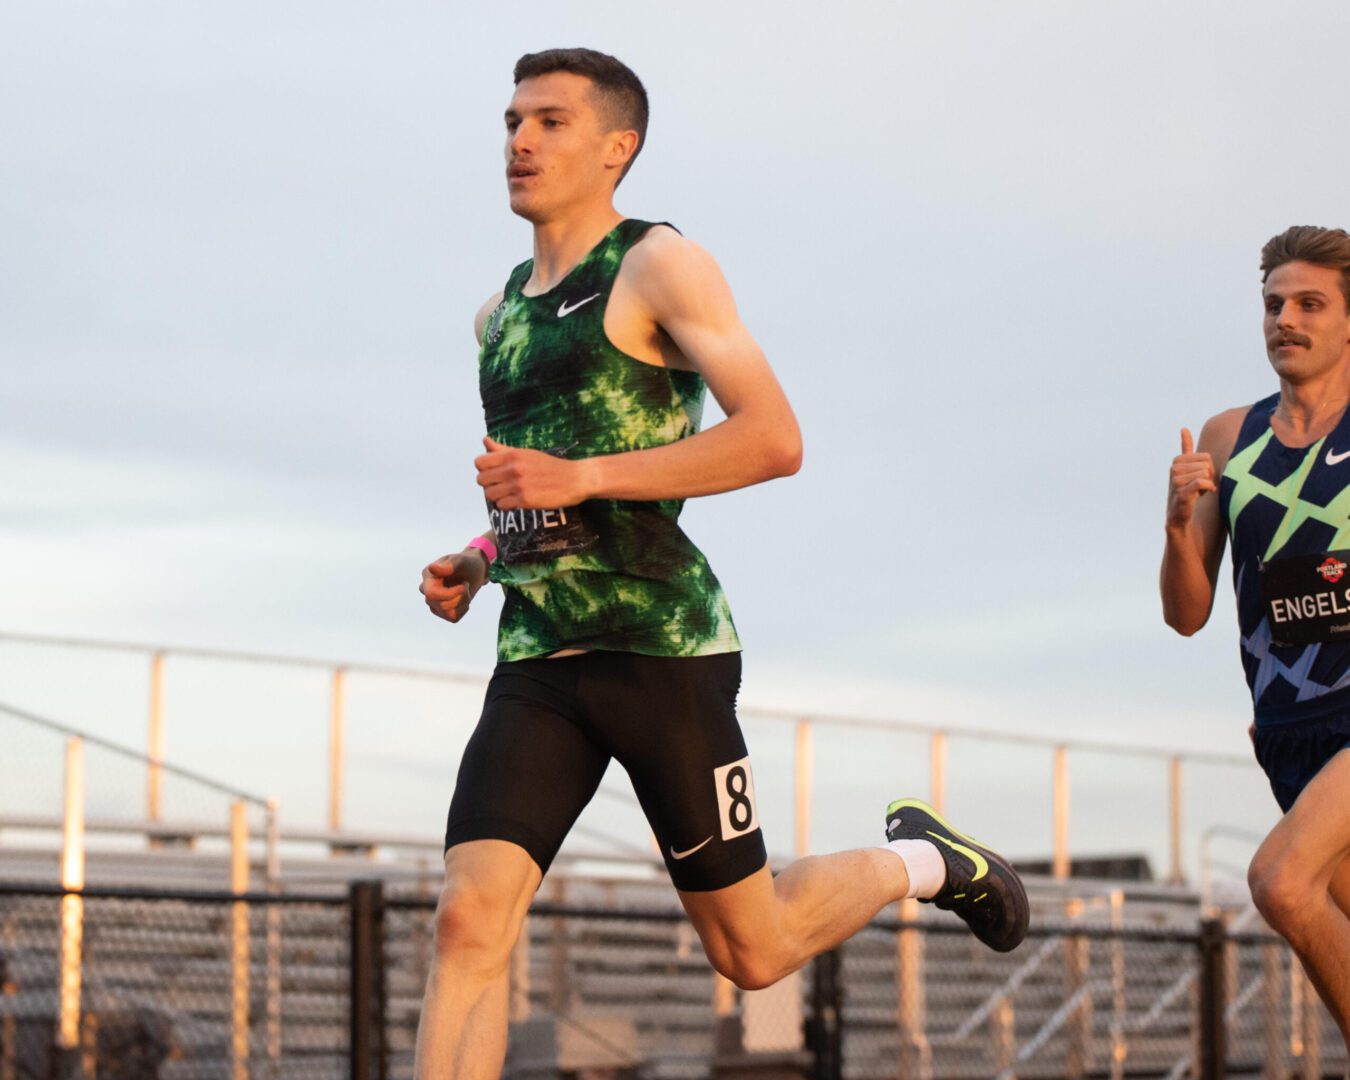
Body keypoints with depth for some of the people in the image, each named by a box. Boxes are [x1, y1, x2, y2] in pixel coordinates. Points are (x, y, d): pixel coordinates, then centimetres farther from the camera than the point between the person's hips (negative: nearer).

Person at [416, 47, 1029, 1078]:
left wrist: (579, 478, -19)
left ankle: (919, 860, 32)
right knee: (470, 922, -13)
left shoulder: (660, 268, -3)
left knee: (751, 949, 4)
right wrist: (476, 562, 12)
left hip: (661, 642, -6)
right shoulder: (502, 314, 20)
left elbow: (774, 439, -15)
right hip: (537, 656, 6)